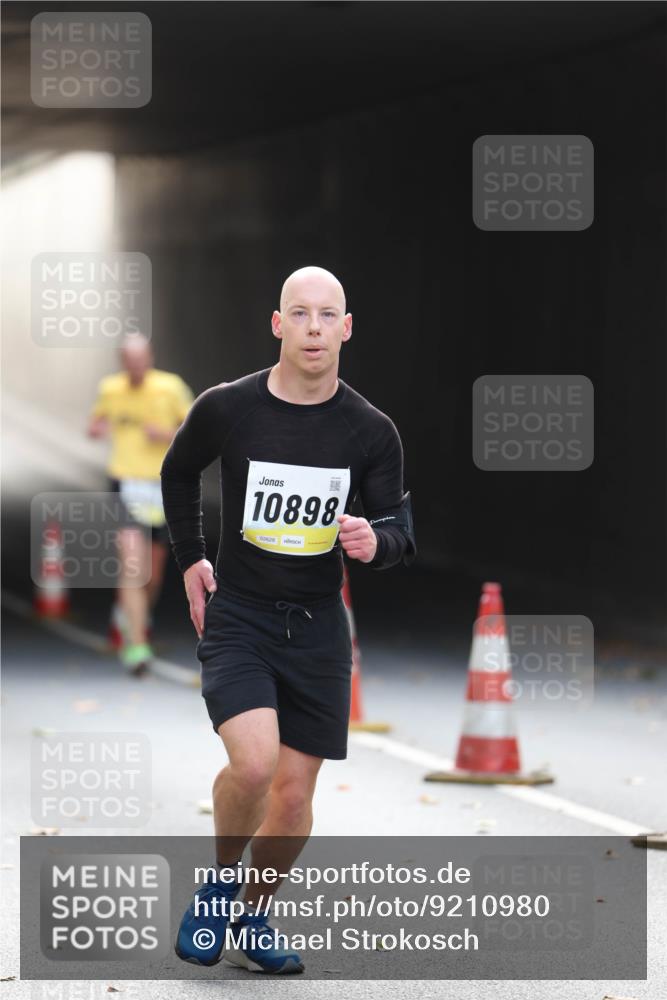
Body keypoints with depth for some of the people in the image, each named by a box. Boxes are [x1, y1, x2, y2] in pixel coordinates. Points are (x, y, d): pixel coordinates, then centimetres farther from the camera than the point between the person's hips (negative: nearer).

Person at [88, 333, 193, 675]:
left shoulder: (171, 388, -5)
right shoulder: (109, 388, 0)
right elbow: (95, 423, 17)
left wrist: (168, 435, -18)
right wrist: (97, 427, -7)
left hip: (163, 486, 1)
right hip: (126, 483, -1)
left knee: (154, 568, 12)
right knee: (132, 561, -17)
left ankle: (129, 612, 45)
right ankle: (136, 646, -20)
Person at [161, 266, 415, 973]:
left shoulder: (371, 432, -4)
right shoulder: (226, 409, -7)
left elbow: (400, 526, 3)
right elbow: (178, 472, 14)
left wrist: (375, 541, -20)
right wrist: (189, 558, 12)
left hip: (317, 626, 3)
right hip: (236, 617, -2)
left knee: (294, 792, 5)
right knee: (253, 762, -23)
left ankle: (253, 918, 28)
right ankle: (218, 882, 5)